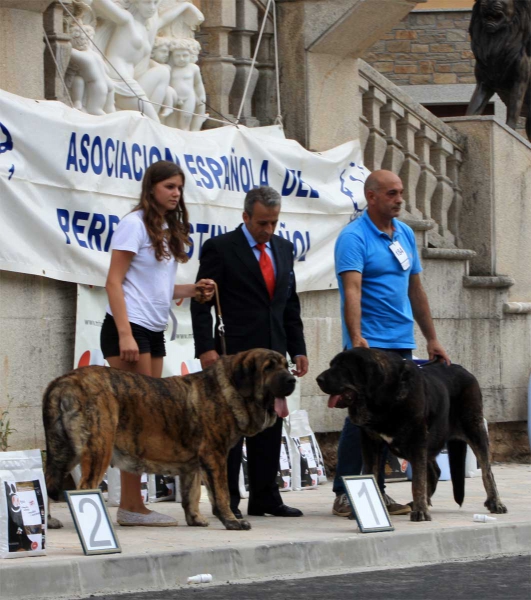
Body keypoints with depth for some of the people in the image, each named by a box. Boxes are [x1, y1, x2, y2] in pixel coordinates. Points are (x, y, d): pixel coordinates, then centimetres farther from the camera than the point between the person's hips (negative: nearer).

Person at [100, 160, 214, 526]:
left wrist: (192, 290, 1)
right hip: (129, 328, -8)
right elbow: (114, 282, -12)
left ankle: (131, 505, 6)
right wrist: (125, 334, -20)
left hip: (154, 331, 8)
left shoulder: (170, 230, 16)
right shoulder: (135, 224, -7)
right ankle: (132, 506, -8)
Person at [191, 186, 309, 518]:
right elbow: (202, 302, -7)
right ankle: (226, 500, 1)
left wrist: (298, 349, 11)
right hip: (234, 353, -6)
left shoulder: (283, 248, 13)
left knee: (270, 428, 7)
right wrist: (206, 348, -16)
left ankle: (265, 497, 13)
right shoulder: (220, 248, -5)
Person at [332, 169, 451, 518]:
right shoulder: (354, 238, -11)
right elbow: (352, 290, -23)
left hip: (402, 344, 7)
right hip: (369, 345, -7)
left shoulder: (405, 234, 12)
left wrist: (432, 339, 15)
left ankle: (377, 491, 14)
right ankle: (344, 495, -3)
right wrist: (356, 338, -35)